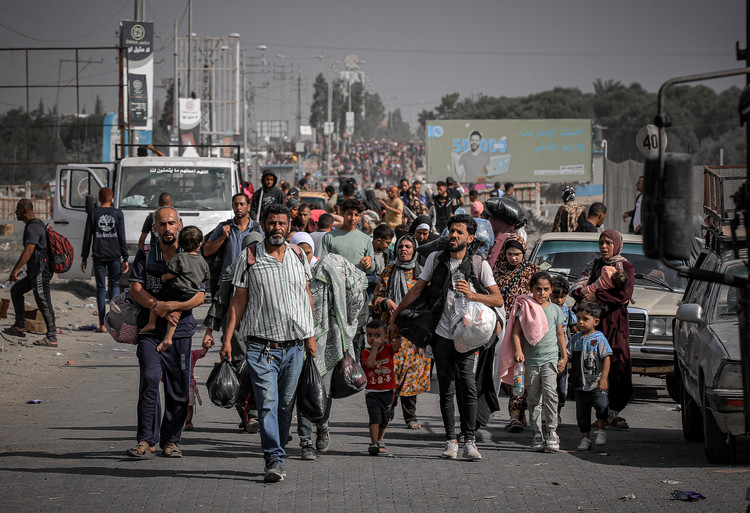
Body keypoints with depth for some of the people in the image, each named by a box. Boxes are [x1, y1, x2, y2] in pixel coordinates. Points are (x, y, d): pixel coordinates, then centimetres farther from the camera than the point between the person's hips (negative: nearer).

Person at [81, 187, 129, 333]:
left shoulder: (93, 213, 1)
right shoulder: (118, 214, 2)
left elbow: (87, 237, 2)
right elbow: (122, 237, 0)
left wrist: (84, 258, 7)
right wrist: (125, 258, 3)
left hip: (99, 256, 0)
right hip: (114, 255, 0)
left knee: (101, 288, 3)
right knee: (115, 285, 12)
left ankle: (102, 324, 0)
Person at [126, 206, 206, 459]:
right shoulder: (145, 254, 7)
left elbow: (199, 296, -4)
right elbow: (136, 289, -1)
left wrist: (170, 306, -18)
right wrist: (158, 307, -17)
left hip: (180, 332, 1)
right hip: (150, 330, -1)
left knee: (179, 390, 3)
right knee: (150, 380, -16)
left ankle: (170, 441, 14)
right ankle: (146, 440, -13)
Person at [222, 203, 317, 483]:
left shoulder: (298, 255, 9)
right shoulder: (249, 257, 0)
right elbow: (239, 301, 2)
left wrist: (310, 334, 15)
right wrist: (227, 339, -3)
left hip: (295, 345, 3)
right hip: (262, 345, -3)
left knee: (286, 404, 6)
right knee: (267, 403, -12)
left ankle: (277, 449, 18)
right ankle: (274, 461, -15)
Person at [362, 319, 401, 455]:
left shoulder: (388, 349, 0)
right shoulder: (366, 353, -2)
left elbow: (397, 345, -21)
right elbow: (369, 364, -21)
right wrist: (375, 347, -20)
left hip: (387, 391, 2)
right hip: (372, 391, -2)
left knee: (384, 419, 14)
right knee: (375, 417, -17)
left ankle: (379, 441, 31)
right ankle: (374, 443, -20)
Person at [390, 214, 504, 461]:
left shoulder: (480, 265, 0)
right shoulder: (436, 259, 7)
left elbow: (498, 300, 1)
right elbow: (417, 290, 16)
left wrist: (472, 295, -15)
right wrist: (395, 316, 18)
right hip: (442, 335, 2)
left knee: (467, 387, -12)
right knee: (446, 390, 4)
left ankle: (469, 442, -9)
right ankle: (451, 441, 10)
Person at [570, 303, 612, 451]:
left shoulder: (599, 339, -6)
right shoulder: (575, 339, 8)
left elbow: (607, 359, -9)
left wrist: (603, 379, -15)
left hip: (596, 383, -4)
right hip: (580, 383, 4)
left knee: (601, 404, -23)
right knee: (582, 412, 8)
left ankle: (600, 430, -3)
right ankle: (585, 438, 18)